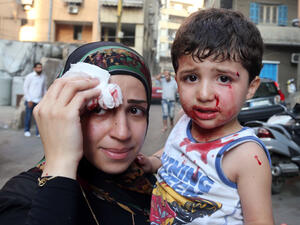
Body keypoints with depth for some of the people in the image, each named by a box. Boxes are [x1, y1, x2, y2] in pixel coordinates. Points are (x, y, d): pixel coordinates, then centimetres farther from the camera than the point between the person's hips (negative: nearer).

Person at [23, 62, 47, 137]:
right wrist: (29, 100, -9)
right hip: (30, 101, -3)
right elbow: (25, 88, -4)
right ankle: (27, 130, 24)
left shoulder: (43, 77, 8)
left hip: (39, 101, 3)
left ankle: (39, 132, 3)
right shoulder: (29, 76, -5)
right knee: (28, 117, 6)